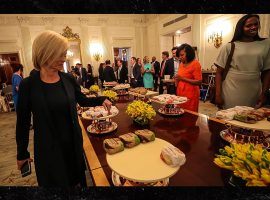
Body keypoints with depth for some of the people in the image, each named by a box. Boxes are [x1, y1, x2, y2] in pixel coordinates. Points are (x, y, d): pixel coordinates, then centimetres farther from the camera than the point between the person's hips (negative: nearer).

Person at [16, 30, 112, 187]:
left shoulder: (69, 79, -6)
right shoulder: (28, 85, -13)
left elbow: (83, 100, 9)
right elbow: (23, 123, -4)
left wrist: (101, 99, -6)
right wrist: (22, 153, 4)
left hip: (73, 142, 3)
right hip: (47, 147, -2)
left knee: (76, 177, 22)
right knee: (54, 181, 18)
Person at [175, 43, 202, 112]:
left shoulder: (195, 64, -8)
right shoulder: (181, 63, 12)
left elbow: (199, 82, -14)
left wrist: (183, 78, -20)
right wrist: (177, 80, 4)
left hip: (190, 95, -6)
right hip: (180, 94, 6)